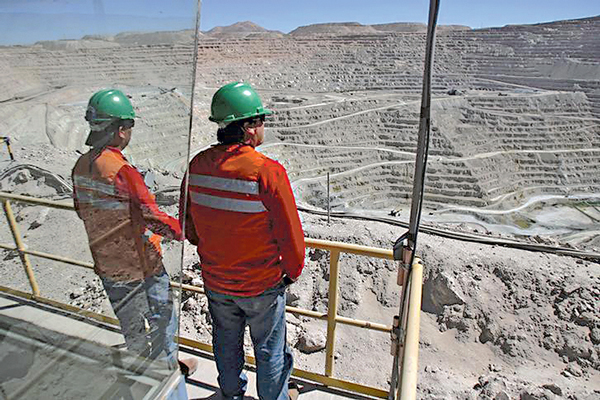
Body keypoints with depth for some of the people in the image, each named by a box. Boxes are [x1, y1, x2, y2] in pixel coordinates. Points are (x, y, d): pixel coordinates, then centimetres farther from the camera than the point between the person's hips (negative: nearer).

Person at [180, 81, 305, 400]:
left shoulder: (197, 165, -9)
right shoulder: (268, 171, -26)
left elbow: (188, 223, 3)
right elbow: (290, 232, -20)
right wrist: (293, 271, -1)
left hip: (215, 280, 5)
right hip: (262, 284, -5)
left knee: (226, 342, 27)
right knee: (269, 349, 20)